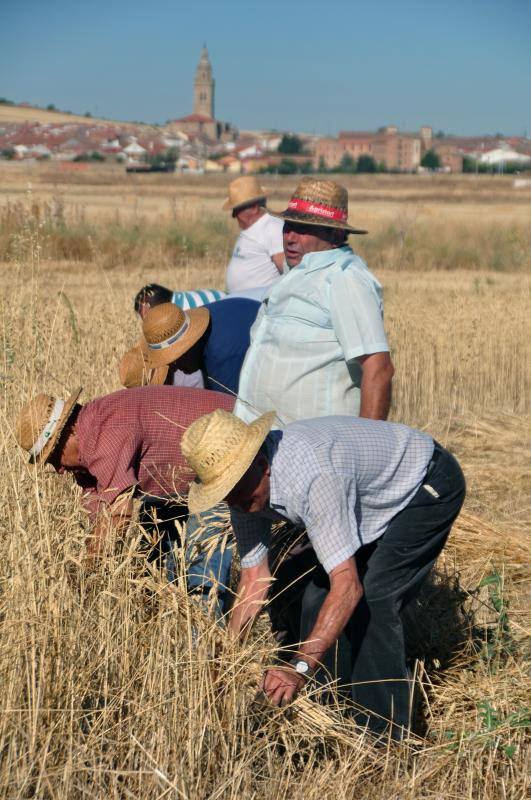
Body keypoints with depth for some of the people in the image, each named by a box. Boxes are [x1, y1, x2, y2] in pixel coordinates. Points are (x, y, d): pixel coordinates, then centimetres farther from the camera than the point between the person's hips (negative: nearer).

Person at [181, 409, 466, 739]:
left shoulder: (312, 474, -41)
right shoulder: (245, 485, -14)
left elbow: (347, 586, -43)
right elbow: (255, 580, -7)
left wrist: (301, 668, -47)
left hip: (429, 485, -9)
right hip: (378, 498, 9)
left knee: (370, 599, -23)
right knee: (294, 584, 6)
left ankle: (384, 734, -9)